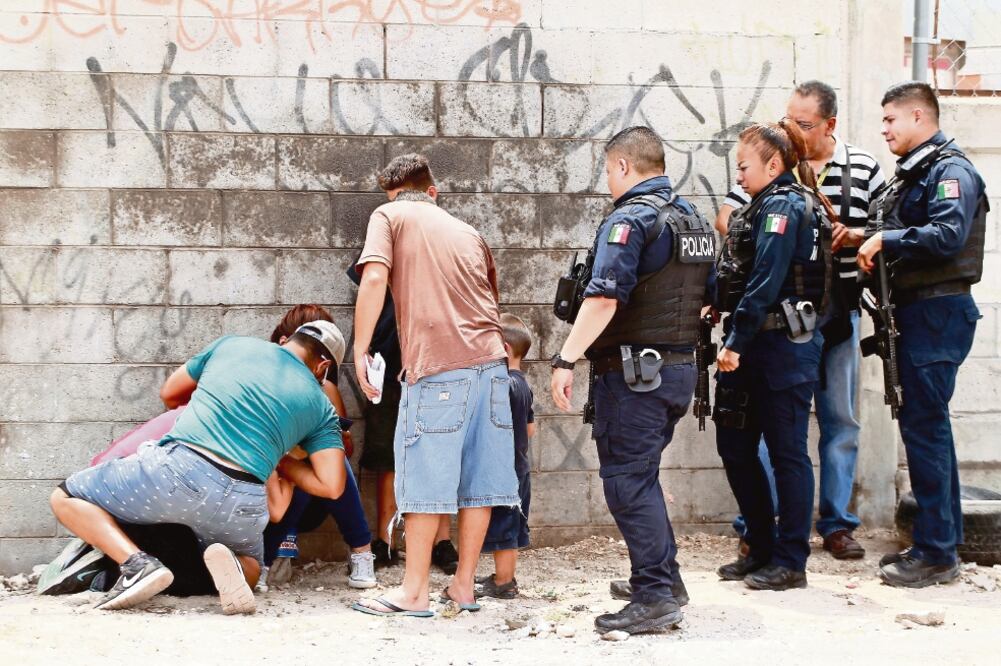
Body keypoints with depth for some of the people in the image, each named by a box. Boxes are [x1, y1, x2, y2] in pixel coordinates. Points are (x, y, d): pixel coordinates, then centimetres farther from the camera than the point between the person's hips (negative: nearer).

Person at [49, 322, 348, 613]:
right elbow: (332, 486, 10)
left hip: (179, 470, -1)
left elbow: (169, 394, 31)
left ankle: (138, 563, -7)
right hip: (241, 506, 2)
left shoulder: (231, 344, 19)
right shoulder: (320, 406, 18)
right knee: (251, 567, 32)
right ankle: (231, 564, -4)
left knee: (65, 498, 17)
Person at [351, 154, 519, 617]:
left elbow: (374, 279, -7)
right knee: (478, 478, 8)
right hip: (491, 359, 5)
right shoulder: (468, 232, 25)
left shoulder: (389, 216, 9)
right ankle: (463, 586, 15)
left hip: (438, 367, -5)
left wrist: (360, 349, -2)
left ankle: (413, 593, 3)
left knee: (426, 479, -1)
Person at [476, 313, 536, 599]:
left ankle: (502, 583, 4)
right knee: (511, 528, 16)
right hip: (520, 467, 10)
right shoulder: (523, 384, 11)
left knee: (502, 528, -2)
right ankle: (506, 577, 24)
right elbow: (530, 428, 17)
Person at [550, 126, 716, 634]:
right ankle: (664, 580, 28)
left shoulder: (629, 220, -14)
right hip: (679, 367, 9)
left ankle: (655, 598, -3)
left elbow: (603, 300, -25)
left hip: (633, 371, -9)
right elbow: (708, 299, 20)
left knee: (626, 481, -3)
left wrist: (565, 361, -24)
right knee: (641, 474, 21)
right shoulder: (693, 219, 14)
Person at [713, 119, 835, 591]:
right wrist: (721, 306, 10)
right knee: (734, 445, 13)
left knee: (786, 452, -1)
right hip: (757, 348, 10)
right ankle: (762, 549, 23)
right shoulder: (772, 204, 17)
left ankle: (790, 562, 8)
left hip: (783, 348, -10)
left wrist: (736, 342, -21)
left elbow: (765, 282, -21)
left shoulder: (783, 206, -13)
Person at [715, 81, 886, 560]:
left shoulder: (863, 168, 3)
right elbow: (726, 218, 3)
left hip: (839, 310, 2)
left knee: (840, 419, 9)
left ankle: (837, 524, 20)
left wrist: (854, 237, -12)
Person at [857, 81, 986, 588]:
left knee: (924, 426, -9)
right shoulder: (911, 174, 19)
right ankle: (942, 542, 23)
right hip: (916, 312, 10)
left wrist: (886, 240, -20)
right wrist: (867, 238, 4)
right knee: (925, 425, 14)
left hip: (938, 313, -10)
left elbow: (948, 236, -26)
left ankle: (936, 554, -3)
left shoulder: (951, 171, -11)